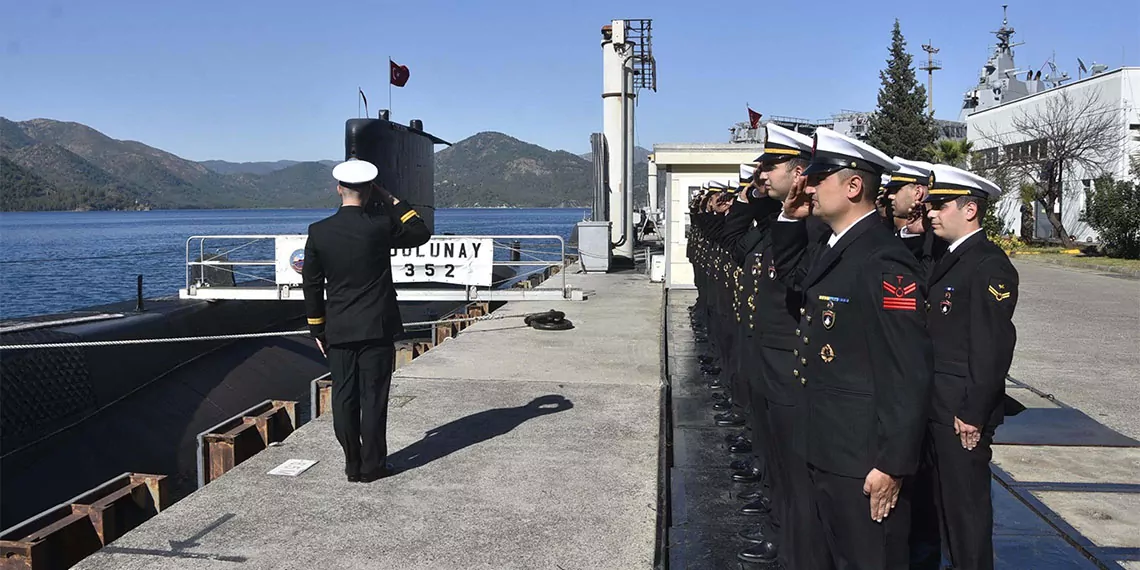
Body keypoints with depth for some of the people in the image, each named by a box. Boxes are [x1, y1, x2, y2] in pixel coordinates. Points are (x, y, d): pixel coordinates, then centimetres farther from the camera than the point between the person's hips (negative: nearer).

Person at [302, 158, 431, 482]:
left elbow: (311, 285, 3)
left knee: (344, 398, 8)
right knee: (373, 398, 4)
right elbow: (421, 233, 8)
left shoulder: (318, 232, -2)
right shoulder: (381, 226, -10)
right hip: (377, 329, -2)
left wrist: (318, 330, 12)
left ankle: (352, 465, 14)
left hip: (338, 331, 2)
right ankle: (372, 465, 10)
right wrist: (392, 201, 8)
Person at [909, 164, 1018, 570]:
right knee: (925, 495, 19)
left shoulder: (990, 265, -15)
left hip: (960, 412, -9)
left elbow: (993, 347, -19)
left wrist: (974, 415, -19)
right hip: (931, 406, 9)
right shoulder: (946, 260, 12)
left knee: (965, 504, 2)